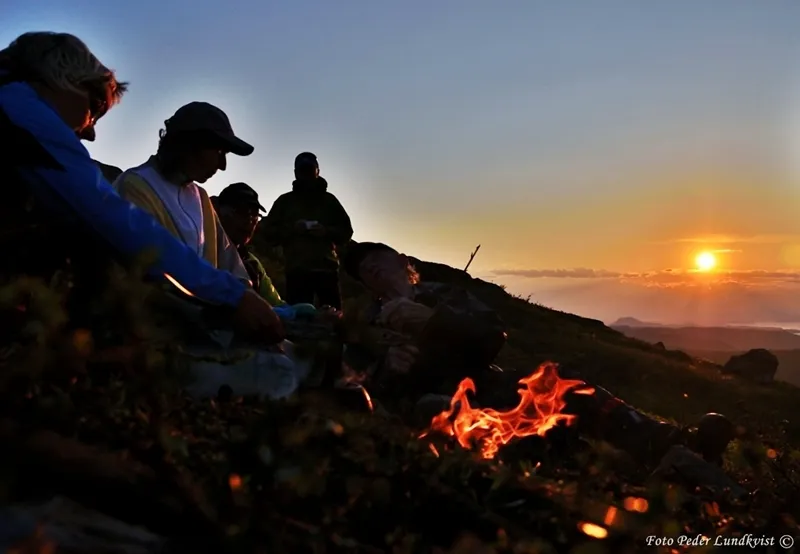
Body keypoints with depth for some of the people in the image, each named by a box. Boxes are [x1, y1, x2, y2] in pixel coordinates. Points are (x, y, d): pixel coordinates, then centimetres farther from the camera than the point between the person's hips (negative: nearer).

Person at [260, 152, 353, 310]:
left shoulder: (329, 199, 17)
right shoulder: (285, 201, 15)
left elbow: (346, 230, 15)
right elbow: (268, 232, 11)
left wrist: (327, 231, -5)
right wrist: (292, 229, -7)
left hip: (326, 268, 1)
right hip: (296, 270, -1)